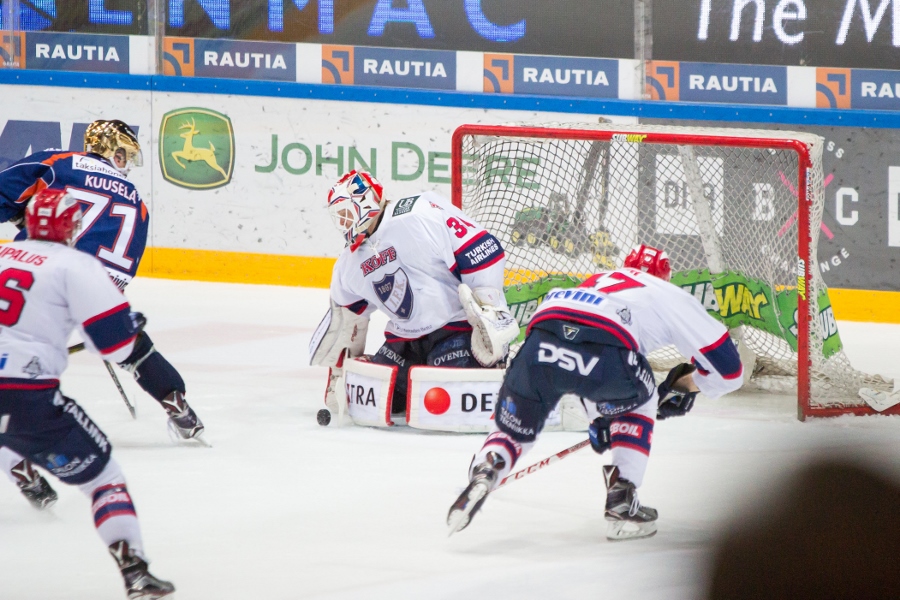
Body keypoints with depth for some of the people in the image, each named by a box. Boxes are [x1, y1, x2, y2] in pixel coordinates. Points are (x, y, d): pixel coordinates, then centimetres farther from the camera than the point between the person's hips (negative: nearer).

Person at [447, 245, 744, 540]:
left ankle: (483, 472, -10)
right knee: (639, 402, 30)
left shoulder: (597, 280, 45)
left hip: (540, 343, 3)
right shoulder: (672, 296, 32)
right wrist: (682, 385, 48)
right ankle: (621, 503, 18)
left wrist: (598, 416, 57)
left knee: (513, 429, 23)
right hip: (605, 351, -3)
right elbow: (728, 368, 31)